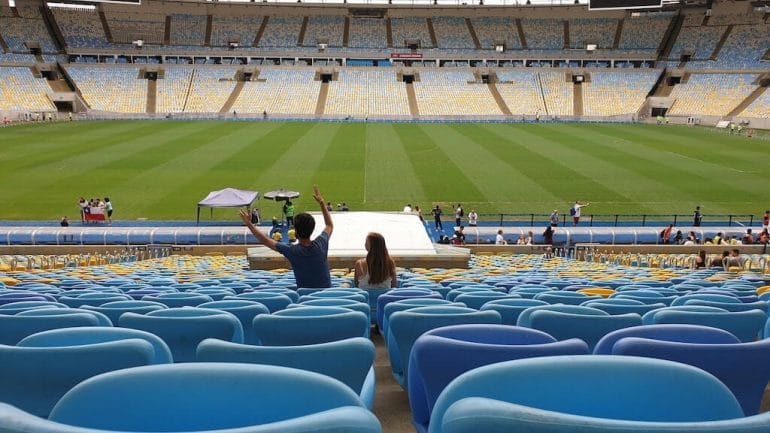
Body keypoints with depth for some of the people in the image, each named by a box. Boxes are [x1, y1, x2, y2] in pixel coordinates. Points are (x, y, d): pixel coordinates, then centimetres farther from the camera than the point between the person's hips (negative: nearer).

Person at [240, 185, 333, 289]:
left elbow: (265, 240, -4)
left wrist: (248, 224, 6)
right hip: (327, 292, 3)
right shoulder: (320, 244, -12)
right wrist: (322, 203, 16)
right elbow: (330, 225, 11)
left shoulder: (292, 251, -18)